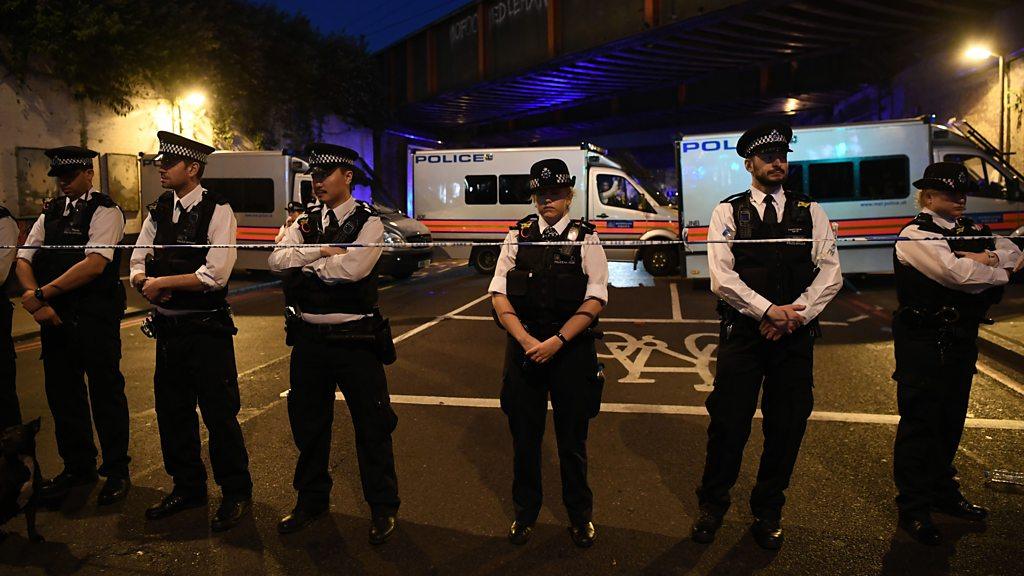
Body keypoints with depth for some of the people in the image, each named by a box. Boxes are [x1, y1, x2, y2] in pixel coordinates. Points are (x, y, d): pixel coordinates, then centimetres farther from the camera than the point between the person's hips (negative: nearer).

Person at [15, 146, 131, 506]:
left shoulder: (105, 211, -7)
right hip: (54, 315, 7)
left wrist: (42, 294, -17)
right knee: (61, 392, 14)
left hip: (95, 317, -7)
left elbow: (95, 264, -19)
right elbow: (24, 260, 8)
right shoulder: (50, 213, 14)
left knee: (105, 392, 2)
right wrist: (37, 301, -9)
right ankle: (77, 467, 31)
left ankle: (116, 471, 18)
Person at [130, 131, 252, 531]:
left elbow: (215, 273, -20)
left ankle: (236, 494, 18)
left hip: (206, 329, -7)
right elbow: (138, 264, 10)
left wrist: (162, 282, -13)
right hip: (168, 328, 7)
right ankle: (187, 487, 34)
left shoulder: (217, 210, -11)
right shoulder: (159, 211, 10)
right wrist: (147, 282, -12)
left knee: (220, 415, 1)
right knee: (173, 412, 16)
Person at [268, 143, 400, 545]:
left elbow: (353, 267, -22)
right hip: (308, 338, 5)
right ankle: (311, 499, 38)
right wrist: (322, 251, -17)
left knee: (371, 424, 5)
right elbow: (277, 259, -6)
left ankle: (383, 508, 23)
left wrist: (305, 265, -9)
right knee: (308, 422, 17)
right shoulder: (305, 221, 9)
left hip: (355, 339, -5)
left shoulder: (368, 221, -6)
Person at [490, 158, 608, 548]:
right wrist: (525, 339, -12)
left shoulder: (585, 239, 0)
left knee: (572, 435, 10)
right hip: (523, 345, 2)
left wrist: (557, 341, -16)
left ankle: (580, 515, 32)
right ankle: (525, 512, 32)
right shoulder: (518, 236, 6)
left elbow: (595, 299, -7)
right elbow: (499, 293, 1)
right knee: (524, 434, 11)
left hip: (571, 347, -1)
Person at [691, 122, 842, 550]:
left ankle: (768, 512, 29)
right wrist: (769, 311, -16)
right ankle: (712, 505, 25)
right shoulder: (728, 212, 3)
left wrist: (793, 315, -11)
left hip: (796, 337, 2)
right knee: (729, 424, 2)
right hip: (742, 333, -2)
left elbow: (830, 273, 1)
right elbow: (722, 278, -8)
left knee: (787, 428, 9)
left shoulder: (811, 212, 9)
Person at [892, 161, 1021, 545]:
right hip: (925, 342, -8)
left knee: (951, 421, 17)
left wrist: (990, 259, -11)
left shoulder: (972, 230, 15)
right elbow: (957, 273, -23)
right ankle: (913, 509, 8)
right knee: (919, 423, -2)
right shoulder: (915, 235, -12)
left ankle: (943, 492, 33)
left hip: (961, 340, 8)